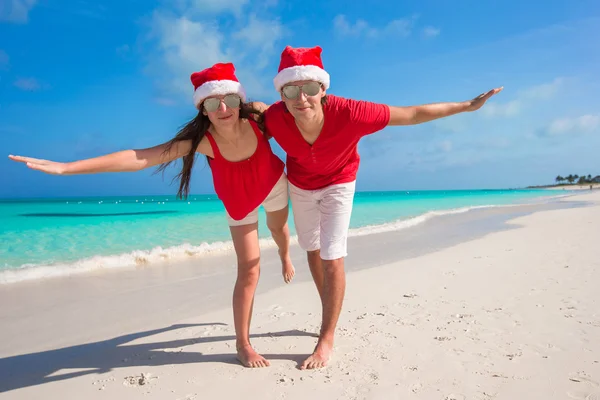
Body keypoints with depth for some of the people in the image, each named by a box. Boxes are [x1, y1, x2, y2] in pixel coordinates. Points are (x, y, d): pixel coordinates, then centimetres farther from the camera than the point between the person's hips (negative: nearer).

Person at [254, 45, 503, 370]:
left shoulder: (349, 114, -41)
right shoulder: (274, 118, -36)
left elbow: (412, 114, -28)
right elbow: (256, 109, -7)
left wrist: (467, 106, -21)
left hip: (338, 183, -3)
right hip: (300, 184, 3)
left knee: (332, 259, -10)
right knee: (312, 250, 17)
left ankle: (327, 340, 7)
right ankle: (329, 314, 41)